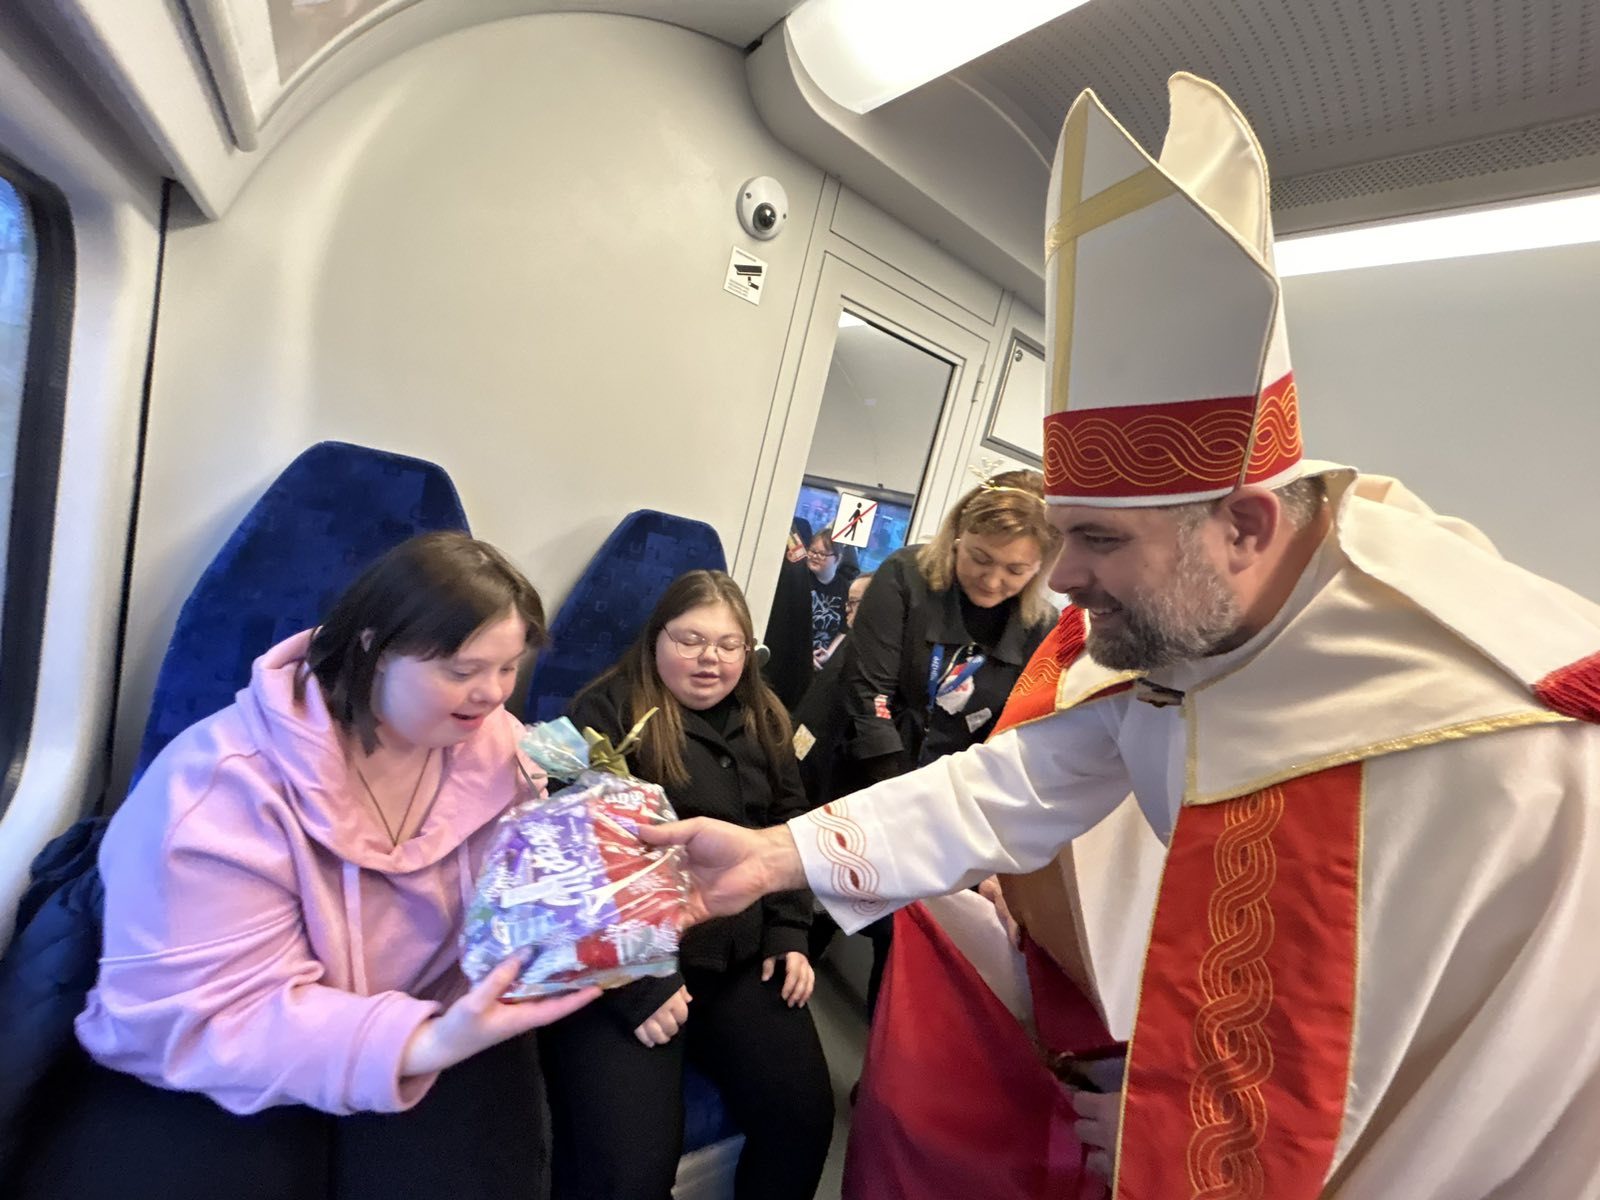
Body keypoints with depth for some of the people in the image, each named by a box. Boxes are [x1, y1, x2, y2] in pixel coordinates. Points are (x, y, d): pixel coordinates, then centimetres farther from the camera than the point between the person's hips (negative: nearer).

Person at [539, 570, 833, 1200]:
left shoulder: (763, 721, 11)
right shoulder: (606, 711, -8)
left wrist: (787, 934, 5)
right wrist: (636, 981, -16)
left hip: (740, 958, 5)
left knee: (805, 1117, 0)